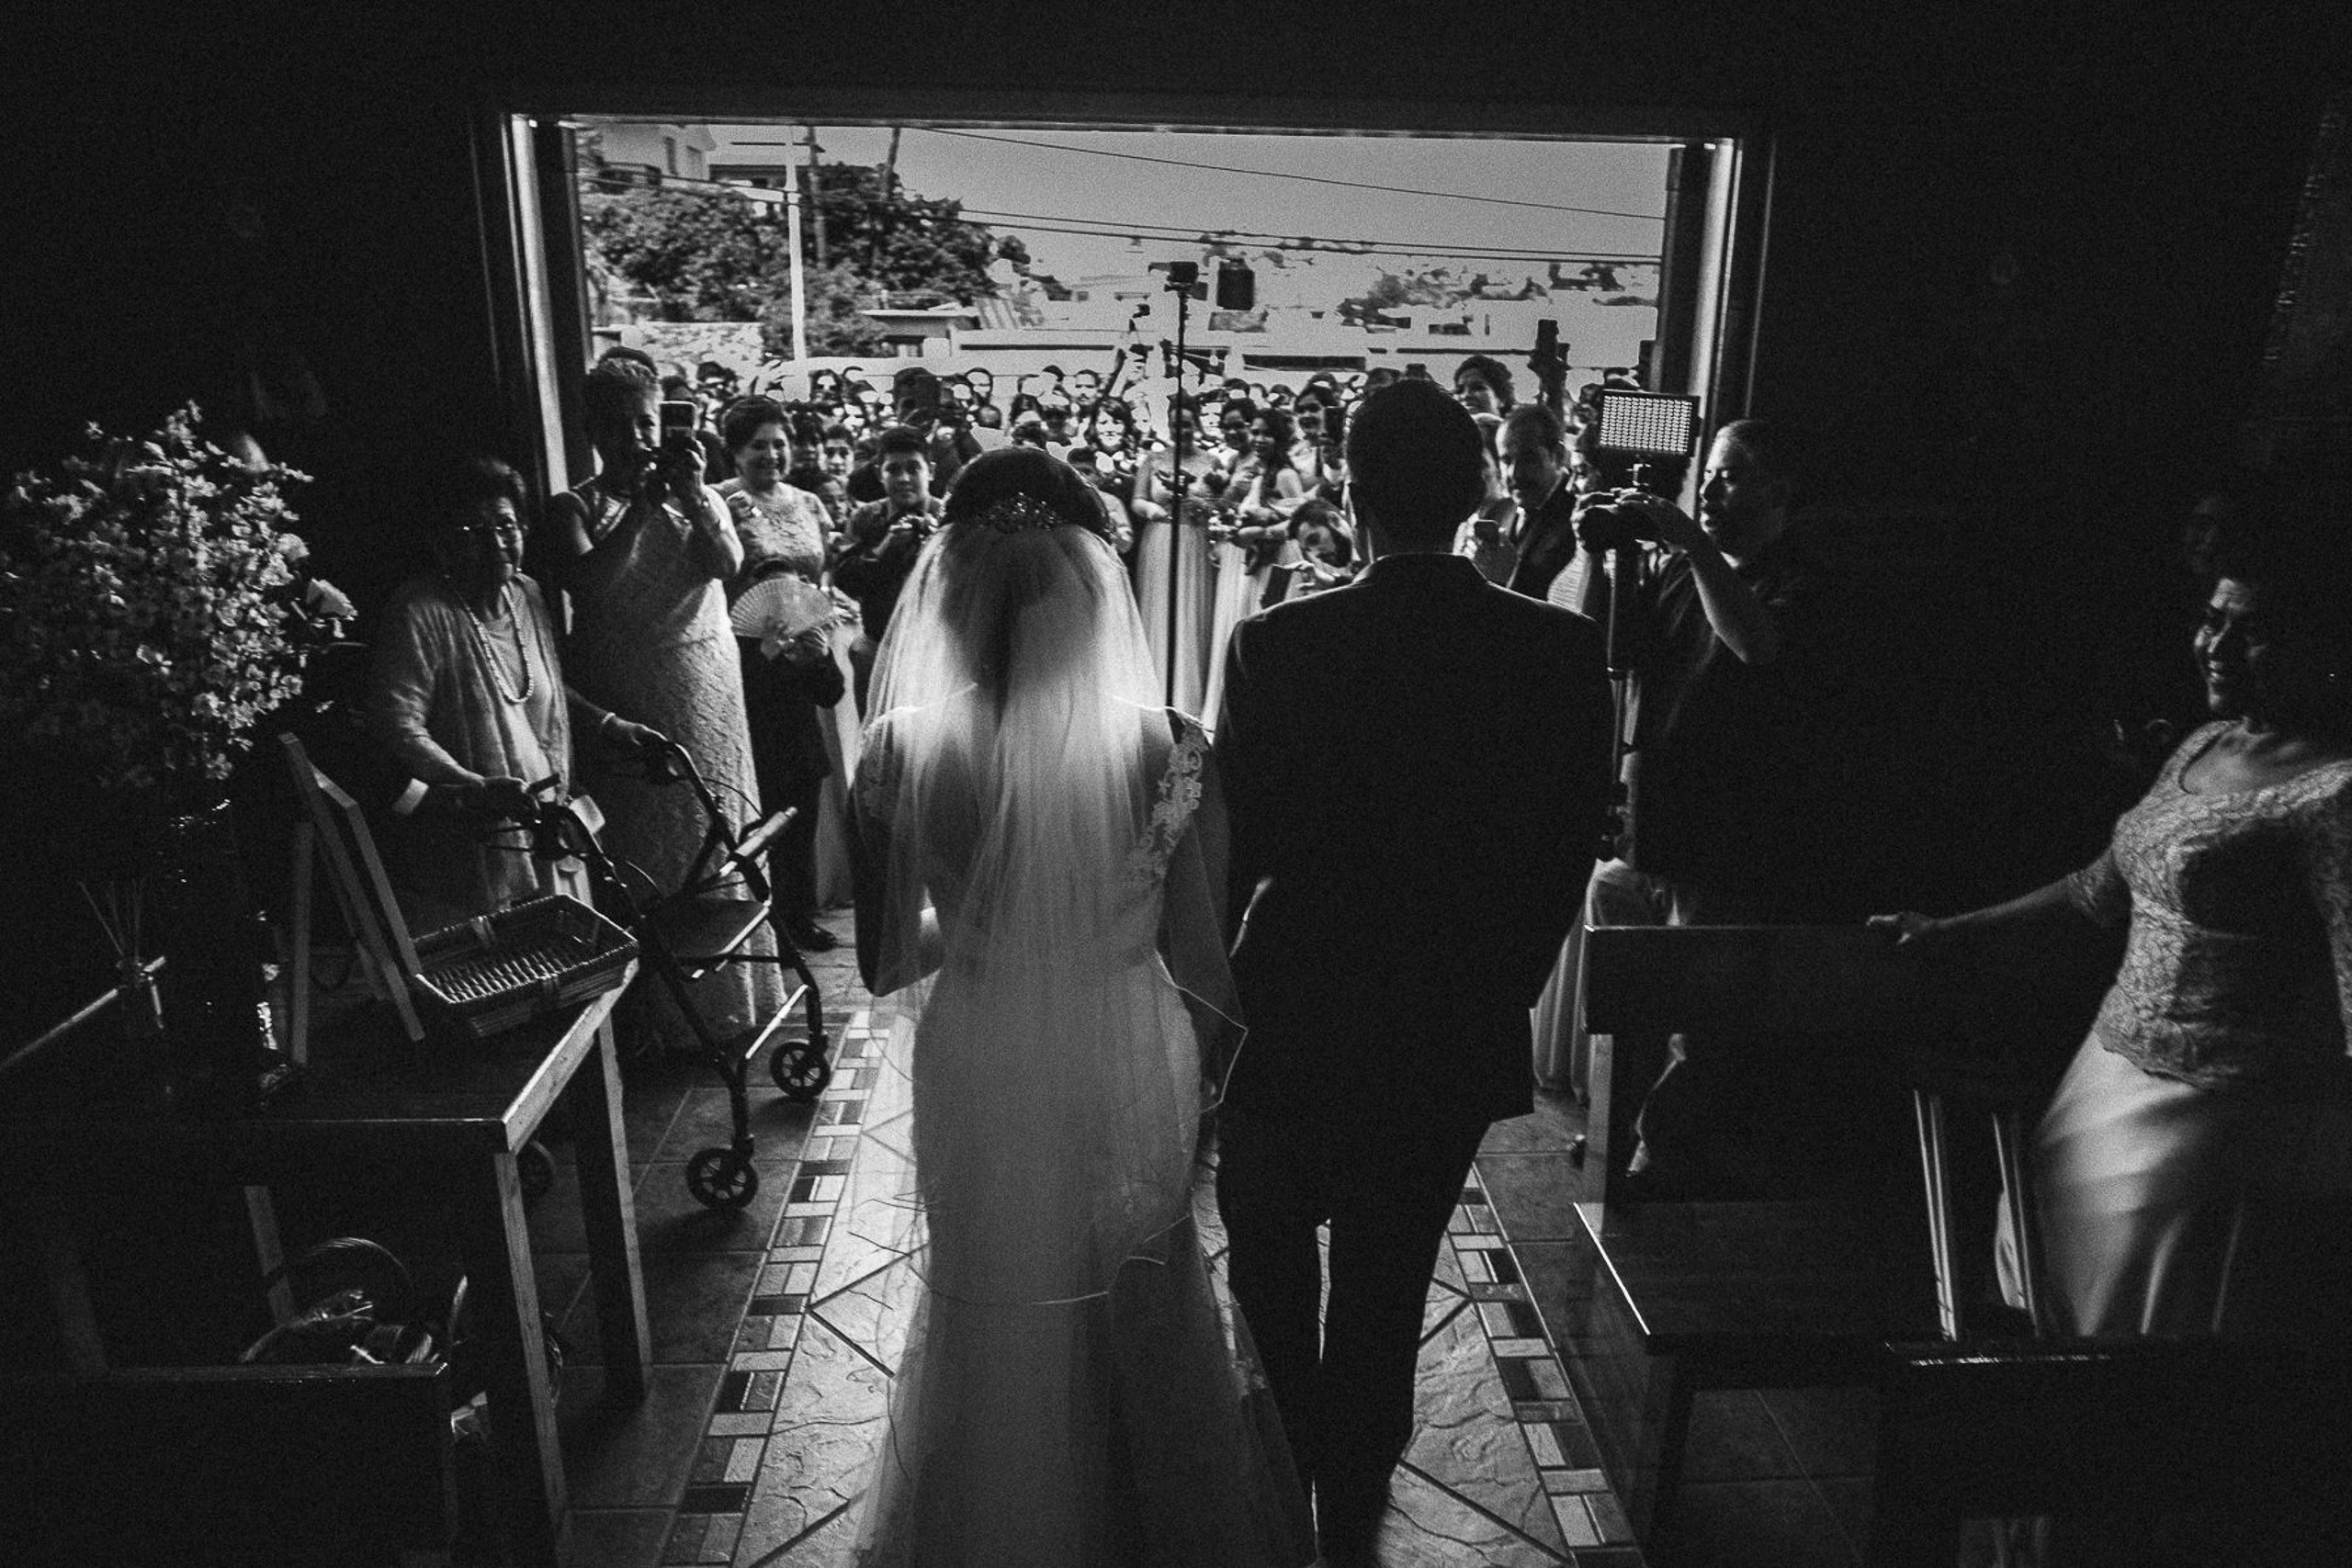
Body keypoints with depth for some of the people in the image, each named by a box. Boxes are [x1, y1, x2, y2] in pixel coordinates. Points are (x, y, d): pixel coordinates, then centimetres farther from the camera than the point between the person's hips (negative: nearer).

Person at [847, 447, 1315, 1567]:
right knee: (1136, 1304, 30)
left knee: (992, 1316, 28)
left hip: (975, 1077, 0)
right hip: (1125, 1075, 0)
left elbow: (883, 963, -7)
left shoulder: (901, 751, -18)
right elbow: (1202, 961, -12)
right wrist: (1226, 1061, 8)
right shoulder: (1164, 750, -21)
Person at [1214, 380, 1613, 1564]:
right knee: (1389, 1277, 21)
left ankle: (1290, 1454, 35)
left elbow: (1230, 846, -12)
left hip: (1298, 1013, -2)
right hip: (1462, 1026, 3)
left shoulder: (1278, 645, -19)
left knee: (1268, 1227, 27)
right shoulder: (1563, 653, -10)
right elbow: (1566, 854, -2)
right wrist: (1503, 985, 12)